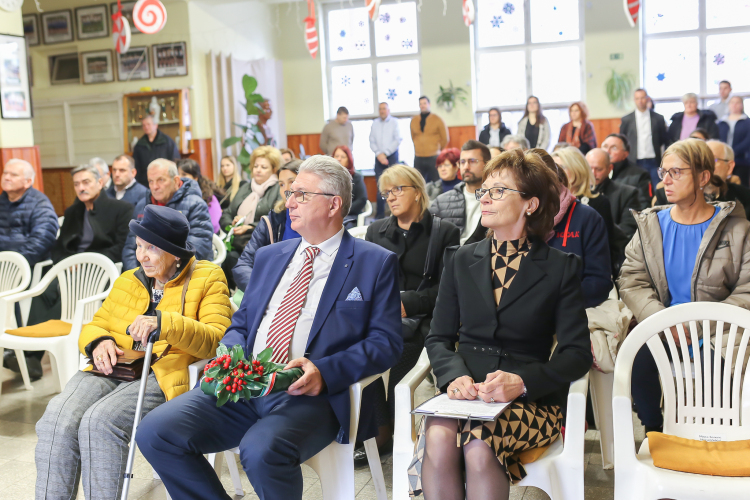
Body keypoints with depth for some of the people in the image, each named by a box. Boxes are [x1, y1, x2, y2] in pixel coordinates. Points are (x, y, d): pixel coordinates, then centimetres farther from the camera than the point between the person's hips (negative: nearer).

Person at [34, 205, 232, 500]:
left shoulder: (208, 279, 6)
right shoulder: (127, 282, 23)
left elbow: (217, 339, -6)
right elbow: (94, 326, 27)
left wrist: (163, 323, -19)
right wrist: (99, 341, 2)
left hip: (162, 375, -5)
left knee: (100, 421, -31)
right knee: (57, 419, -25)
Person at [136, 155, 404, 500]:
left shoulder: (376, 263, 5)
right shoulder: (269, 256, 23)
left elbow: (386, 341, -3)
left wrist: (324, 371, -19)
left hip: (308, 394, -5)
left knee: (261, 450, -35)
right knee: (155, 432, -15)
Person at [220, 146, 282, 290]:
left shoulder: (278, 191, 3)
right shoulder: (245, 189, 26)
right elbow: (226, 214, 23)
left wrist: (249, 228, -14)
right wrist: (231, 225, 0)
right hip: (235, 244, 6)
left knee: (232, 258, -31)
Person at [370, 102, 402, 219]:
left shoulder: (394, 122, 3)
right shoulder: (375, 123, 10)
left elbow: (398, 140, -4)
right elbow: (372, 141, 8)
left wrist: (385, 153, -9)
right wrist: (378, 154, -7)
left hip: (392, 156, -2)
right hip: (379, 157, 2)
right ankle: (380, 214, 2)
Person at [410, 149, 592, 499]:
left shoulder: (560, 268, 4)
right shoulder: (460, 260, 13)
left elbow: (577, 354, -2)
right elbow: (438, 338, 11)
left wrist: (520, 381, -19)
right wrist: (455, 375, -12)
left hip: (530, 400, -2)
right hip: (463, 395, 2)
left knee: (478, 444, -34)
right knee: (438, 438, -31)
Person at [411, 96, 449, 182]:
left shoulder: (437, 120, 2)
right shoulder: (414, 121, 10)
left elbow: (445, 139, 6)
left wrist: (437, 150, 9)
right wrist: (419, 149, 12)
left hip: (433, 158, -3)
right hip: (418, 158, 3)